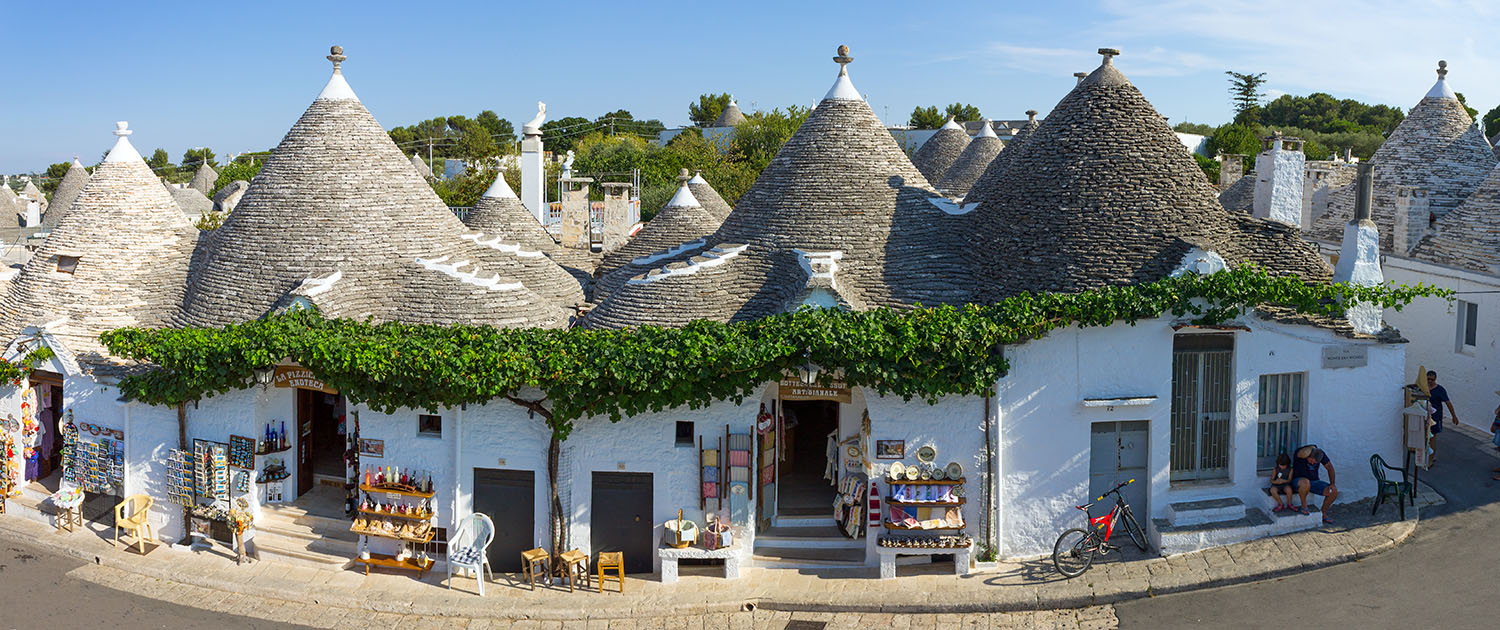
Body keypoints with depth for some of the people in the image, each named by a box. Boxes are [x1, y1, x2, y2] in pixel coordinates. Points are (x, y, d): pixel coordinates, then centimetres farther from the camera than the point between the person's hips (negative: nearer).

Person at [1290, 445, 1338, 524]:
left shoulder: (1320, 453, -8)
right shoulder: (1300, 453, -23)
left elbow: (1330, 467, 2)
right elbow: (1305, 452, -49)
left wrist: (1332, 484, -7)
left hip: (1314, 481, 5)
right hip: (1298, 481, -5)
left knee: (1334, 491, -17)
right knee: (1306, 482, -42)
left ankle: (1323, 514, 5)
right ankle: (1304, 506, -18)